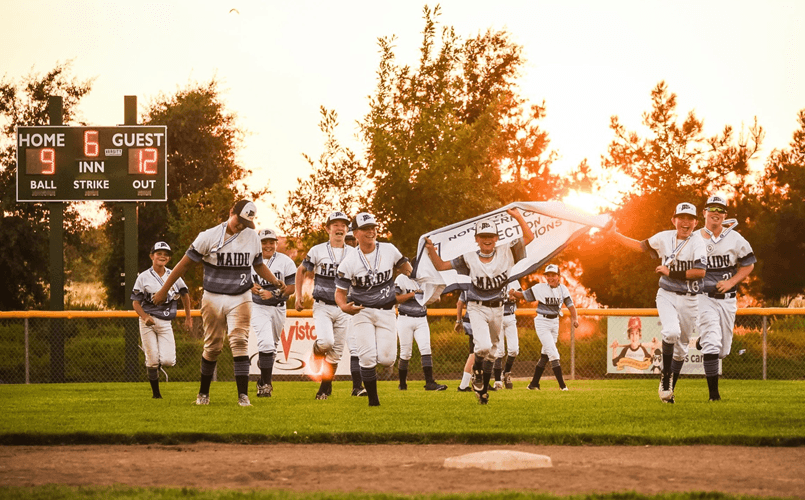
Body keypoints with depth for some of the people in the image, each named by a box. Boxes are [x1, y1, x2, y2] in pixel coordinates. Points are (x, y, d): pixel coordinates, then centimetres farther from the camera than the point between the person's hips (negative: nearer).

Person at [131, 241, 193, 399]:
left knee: (168, 361, -12)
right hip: (148, 321, -2)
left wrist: (188, 317, 22)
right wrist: (145, 317, -20)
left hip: (165, 323, 2)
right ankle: (155, 392, 12)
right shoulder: (144, 277, -3)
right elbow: (136, 302, -3)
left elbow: (185, 295, 20)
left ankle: (152, 364, 22)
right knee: (153, 360, -5)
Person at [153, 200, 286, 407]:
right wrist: (164, 290, -1)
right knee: (212, 347, 5)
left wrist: (275, 281, 1)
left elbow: (259, 265, 19)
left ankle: (243, 395, -18)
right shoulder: (209, 236, -8)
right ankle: (203, 392, 24)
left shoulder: (252, 238, 3)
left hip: (240, 299, 1)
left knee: (239, 342, -14)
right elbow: (185, 264, -3)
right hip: (213, 298, -1)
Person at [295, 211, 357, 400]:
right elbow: (301, 271, 12)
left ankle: (325, 387, 20)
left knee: (336, 352, 4)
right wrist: (298, 296, 7)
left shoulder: (354, 254, 5)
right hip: (322, 306, -3)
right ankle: (317, 352, 12)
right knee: (326, 342, -24)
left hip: (343, 308, 3)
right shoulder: (317, 251, -2)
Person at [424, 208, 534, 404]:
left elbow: (529, 237, -4)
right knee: (483, 346, -24)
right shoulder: (469, 259, -8)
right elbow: (441, 266, -4)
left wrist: (518, 217, -12)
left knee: (491, 352, 12)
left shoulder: (505, 254, -5)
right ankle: (476, 372, 6)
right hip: (477, 308, -3)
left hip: (497, 309, 3)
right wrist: (432, 251, -21)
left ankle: (483, 390, 28)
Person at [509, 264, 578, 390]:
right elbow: (524, 295, -2)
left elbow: (570, 305, -2)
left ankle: (534, 384, 16)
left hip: (555, 322, 5)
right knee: (553, 353, -12)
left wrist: (575, 319, -17)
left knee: (545, 355, 8)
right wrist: (514, 293, -22)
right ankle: (562, 385, -13)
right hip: (542, 322, -5)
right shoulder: (540, 288, -7)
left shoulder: (563, 289, 3)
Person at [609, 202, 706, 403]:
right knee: (671, 332, -26)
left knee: (681, 347, 8)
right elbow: (642, 246, 17)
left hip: (689, 300, 0)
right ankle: (665, 378, -12)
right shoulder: (664, 238, 1)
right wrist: (615, 234, 15)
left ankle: (670, 388, 23)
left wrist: (670, 272, -18)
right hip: (666, 296, 0)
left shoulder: (698, 243, -9)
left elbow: (700, 272, -20)